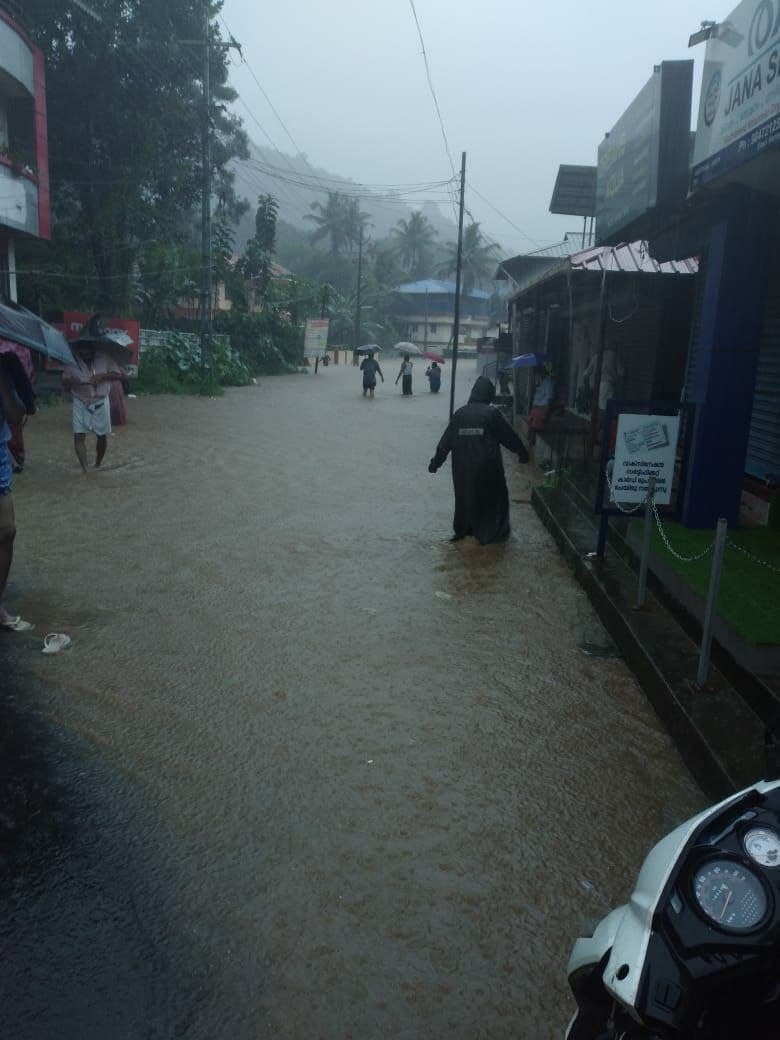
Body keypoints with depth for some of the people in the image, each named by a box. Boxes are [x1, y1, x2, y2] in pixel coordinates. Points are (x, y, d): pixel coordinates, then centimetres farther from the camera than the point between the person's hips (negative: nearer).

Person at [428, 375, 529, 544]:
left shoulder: (460, 413, 0)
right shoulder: (492, 413, -10)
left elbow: (446, 441, 2)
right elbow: (510, 437, -3)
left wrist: (436, 462, 9)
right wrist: (522, 452, 11)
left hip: (463, 467, 3)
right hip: (487, 466, -3)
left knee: (465, 497, 18)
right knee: (493, 496, 12)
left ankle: (461, 530, 24)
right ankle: (494, 532, 17)